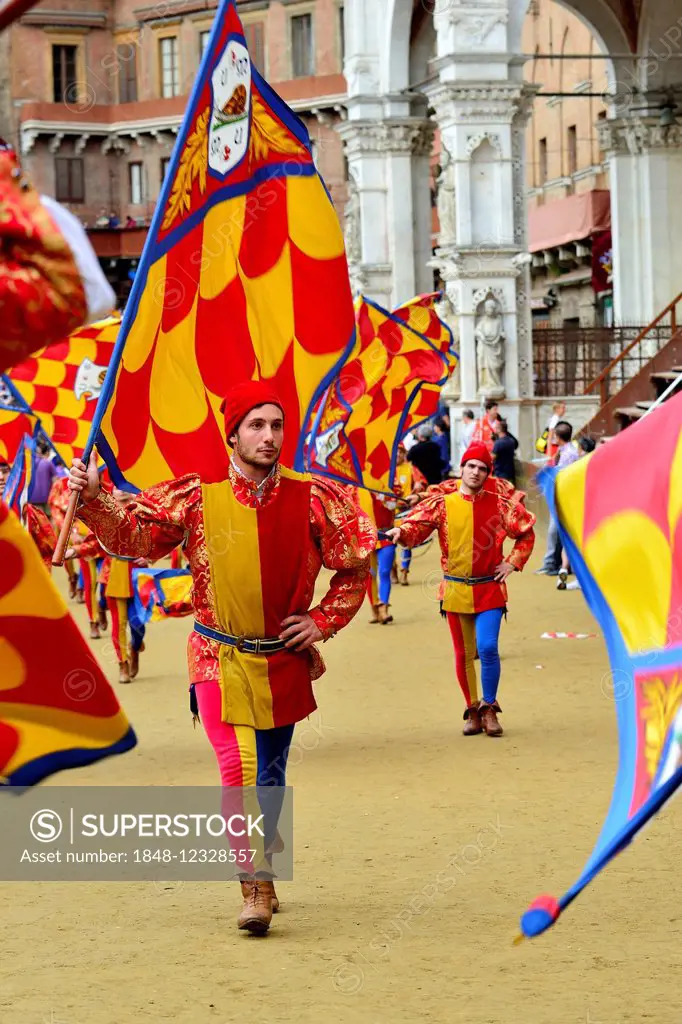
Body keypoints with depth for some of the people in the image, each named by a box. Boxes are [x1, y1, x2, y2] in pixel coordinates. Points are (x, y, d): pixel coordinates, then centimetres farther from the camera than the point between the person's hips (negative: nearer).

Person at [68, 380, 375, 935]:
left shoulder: (312, 499, -5)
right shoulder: (196, 497, -7)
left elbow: (356, 567, 5)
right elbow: (132, 535, -3)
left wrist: (323, 621, -3)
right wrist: (94, 498, -20)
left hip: (284, 660, 2)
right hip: (221, 658, -2)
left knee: (269, 775, 13)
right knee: (239, 767, -16)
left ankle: (262, 879, 32)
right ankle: (257, 886, -4)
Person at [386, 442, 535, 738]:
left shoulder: (499, 505, 2)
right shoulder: (442, 505, 0)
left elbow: (527, 533, 13)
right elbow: (416, 526, -11)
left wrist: (512, 563, 3)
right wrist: (400, 532, -33)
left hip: (489, 589, -1)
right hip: (456, 590, 1)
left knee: (488, 648, -14)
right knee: (463, 654, 7)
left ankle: (489, 708, 3)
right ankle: (472, 710, 23)